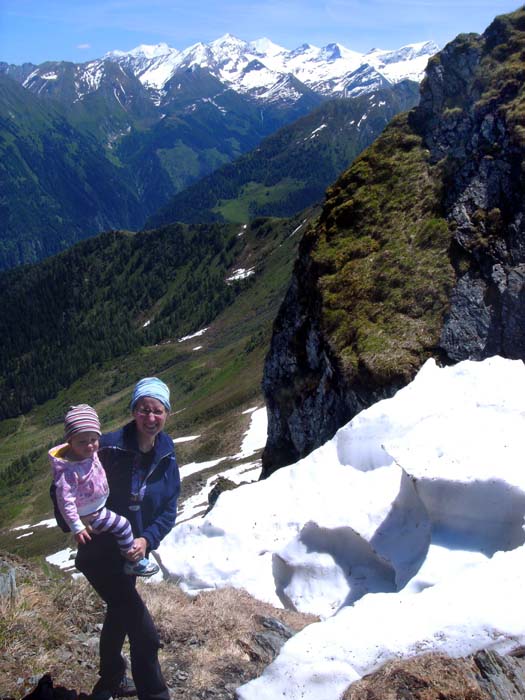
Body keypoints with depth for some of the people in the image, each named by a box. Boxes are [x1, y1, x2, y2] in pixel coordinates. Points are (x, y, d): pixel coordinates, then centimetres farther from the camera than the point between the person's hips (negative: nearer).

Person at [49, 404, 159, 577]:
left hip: (100, 506, 9)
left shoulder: (90, 453, -7)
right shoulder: (69, 471, -34)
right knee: (123, 526, -9)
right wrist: (77, 527, -27)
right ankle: (133, 563, 8)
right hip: (89, 516, -9)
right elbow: (65, 501, -31)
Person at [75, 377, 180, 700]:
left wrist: (147, 539, -17)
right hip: (99, 551, -6)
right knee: (144, 631, -9)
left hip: (131, 552, 7)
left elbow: (168, 511, -2)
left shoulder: (166, 459, -5)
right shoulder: (108, 447, -22)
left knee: (120, 614, 27)